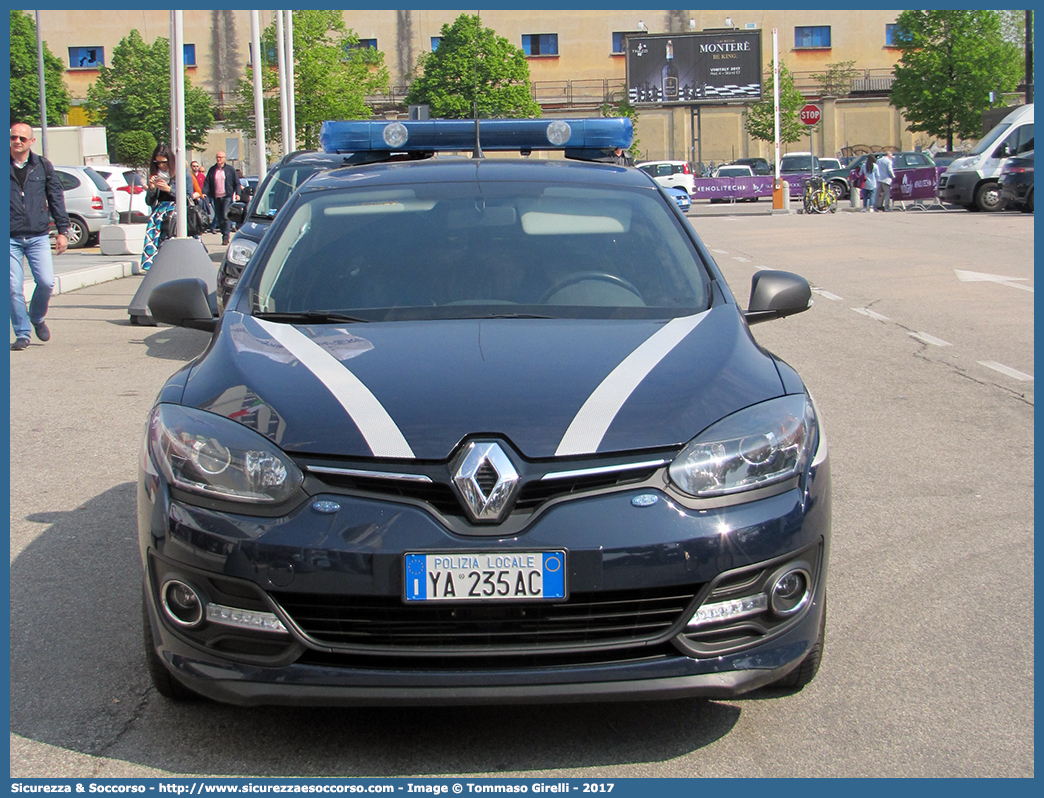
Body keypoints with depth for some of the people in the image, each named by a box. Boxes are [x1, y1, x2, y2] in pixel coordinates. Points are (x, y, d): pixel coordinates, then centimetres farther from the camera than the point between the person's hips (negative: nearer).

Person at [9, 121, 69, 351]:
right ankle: (22, 334, 8)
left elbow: (56, 198, 13)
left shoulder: (43, 166, 9)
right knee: (14, 288, -4)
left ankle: (37, 318, 20)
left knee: (46, 282, -9)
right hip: (10, 239, -1)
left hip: (38, 237, 1)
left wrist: (63, 230, 8)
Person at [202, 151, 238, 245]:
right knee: (219, 218, 5)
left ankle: (226, 237, -16)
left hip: (227, 196, -4)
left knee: (226, 216, -15)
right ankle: (224, 234, 17)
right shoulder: (212, 170, 12)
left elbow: (237, 183, 7)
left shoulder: (230, 169, 5)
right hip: (216, 198, 4)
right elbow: (207, 183, 9)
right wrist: (204, 192, -6)